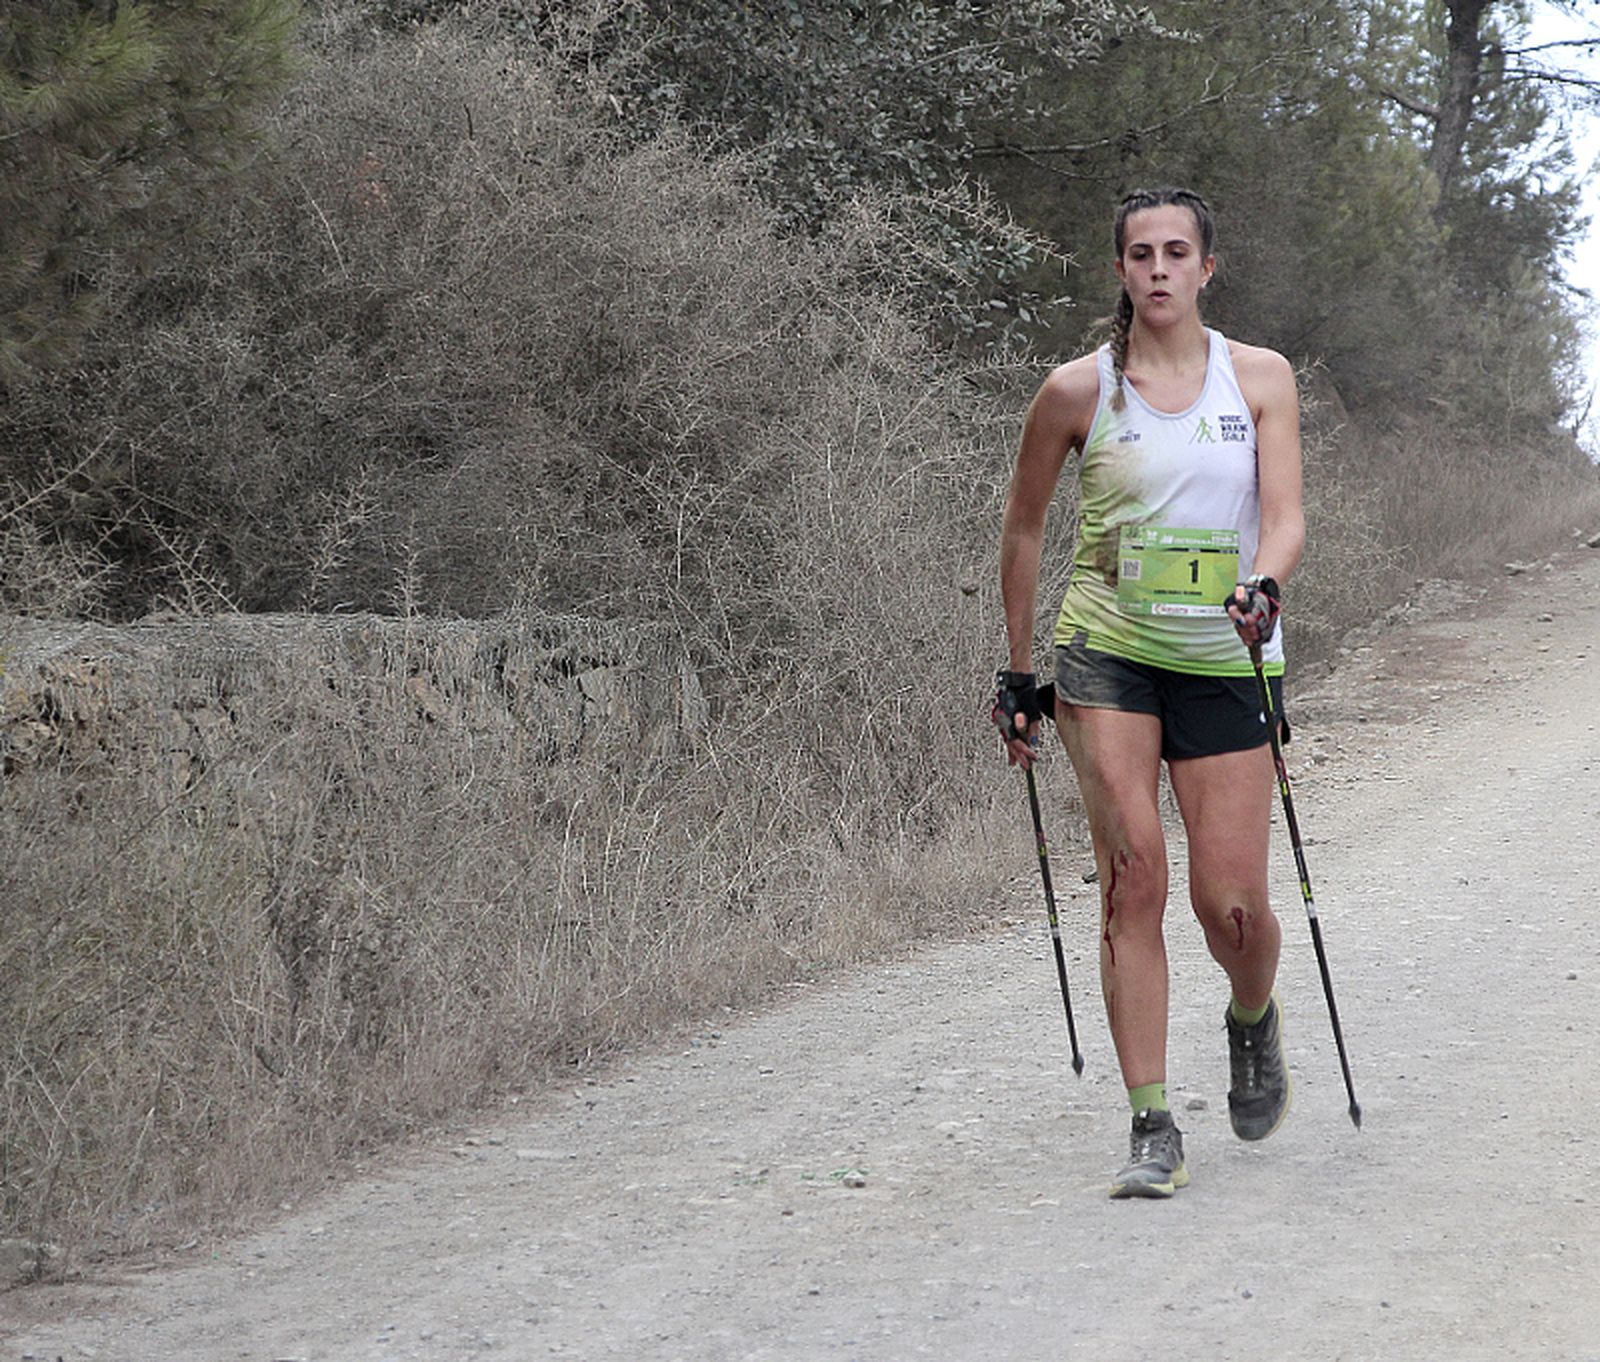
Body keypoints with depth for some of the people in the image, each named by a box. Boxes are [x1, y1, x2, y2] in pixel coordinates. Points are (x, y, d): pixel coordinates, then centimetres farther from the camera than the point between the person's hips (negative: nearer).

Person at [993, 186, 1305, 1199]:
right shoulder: (1078, 390, 0)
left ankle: (1254, 1018, 33)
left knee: (1230, 903, -3)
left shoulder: (1260, 377, 3)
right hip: (1108, 656, -1)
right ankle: (1154, 1131, -10)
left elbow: (1285, 515, -6)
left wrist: (1263, 585, -28)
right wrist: (1019, 672, 13)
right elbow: (1024, 530, 11)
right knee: (1134, 877, -13)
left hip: (1226, 661, 1)